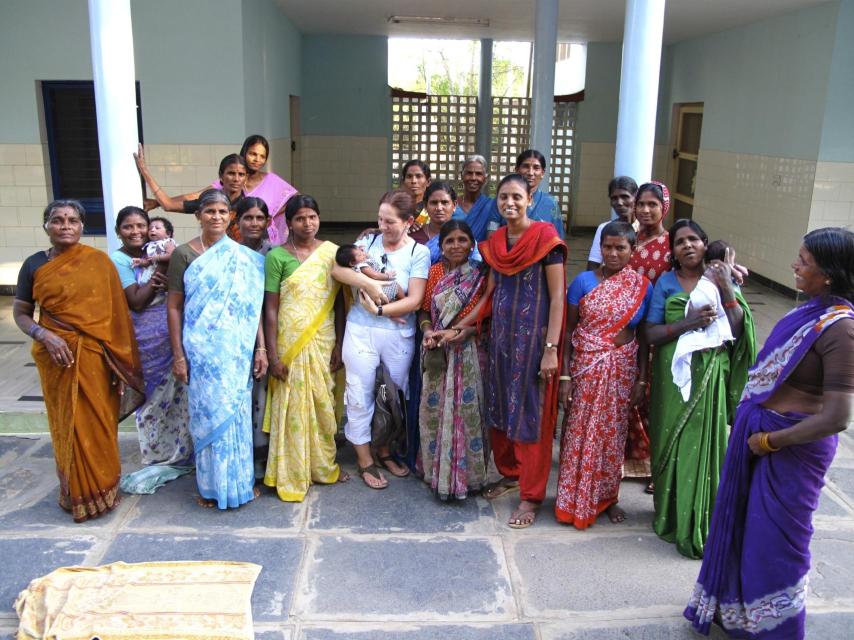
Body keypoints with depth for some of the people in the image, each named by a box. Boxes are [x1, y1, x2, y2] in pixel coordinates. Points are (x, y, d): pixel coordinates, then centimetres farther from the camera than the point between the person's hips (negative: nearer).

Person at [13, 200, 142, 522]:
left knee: (99, 423, 8)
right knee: (68, 425, 9)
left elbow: (116, 311, 0)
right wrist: (45, 336, -14)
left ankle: (101, 488, 26)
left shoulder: (99, 261, 0)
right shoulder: (34, 265, 2)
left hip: (97, 356, 0)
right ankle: (76, 492, 26)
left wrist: (120, 359, -3)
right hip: (59, 356, 1)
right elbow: (20, 314, 5)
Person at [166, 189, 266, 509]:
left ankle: (241, 478, 25)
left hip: (238, 350, 2)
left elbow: (253, 305, 4)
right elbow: (173, 307, -3)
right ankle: (211, 483, 21)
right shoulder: (184, 254, -2)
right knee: (208, 412, 5)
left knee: (237, 411, 9)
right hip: (202, 350, -2)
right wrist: (178, 355, -8)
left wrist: (261, 347, -1)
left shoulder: (244, 257, 5)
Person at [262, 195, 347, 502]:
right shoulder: (277, 256, -5)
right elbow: (271, 308, -6)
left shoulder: (331, 251, 4)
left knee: (323, 405, 12)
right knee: (292, 407, 3)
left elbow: (339, 302, 7)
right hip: (290, 342, -3)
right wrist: (272, 355, -10)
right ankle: (291, 476, 17)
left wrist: (339, 345, 3)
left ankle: (323, 466, 30)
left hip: (323, 341, 3)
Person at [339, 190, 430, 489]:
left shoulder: (419, 252, -3)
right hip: (361, 331, 0)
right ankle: (364, 459, 21)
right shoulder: (368, 242, 2)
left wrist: (380, 310, -17)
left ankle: (385, 452, 34)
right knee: (360, 395, 5)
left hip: (399, 335, 0)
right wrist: (371, 281, -17)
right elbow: (339, 270, -9)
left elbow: (414, 300, -10)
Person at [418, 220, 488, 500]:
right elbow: (425, 309, 9)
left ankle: (467, 474, 14)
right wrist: (427, 330, -11)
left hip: (468, 352, -2)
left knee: (467, 411, 0)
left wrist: (460, 332, -18)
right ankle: (437, 471, 21)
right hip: (437, 354, 3)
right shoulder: (434, 272, 7)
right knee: (435, 410, 6)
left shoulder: (480, 275, -1)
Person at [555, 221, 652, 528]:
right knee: (579, 432, 5)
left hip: (622, 370, 1)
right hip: (585, 367, -1)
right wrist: (565, 376, -8)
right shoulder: (583, 281, -4)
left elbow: (644, 337, 4)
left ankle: (607, 497, 29)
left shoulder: (642, 287, 0)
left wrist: (641, 379, 0)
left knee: (613, 434, 11)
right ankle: (572, 499, 20)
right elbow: (568, 330, -4)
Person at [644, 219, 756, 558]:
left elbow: (737, 332, -1)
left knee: (705, 443, -2)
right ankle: (672, 515, 20)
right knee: (672, 443, 3)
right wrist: (687, 323, -17)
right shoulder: (665, 283, 5)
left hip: (711, 376, 0)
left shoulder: (722, 280, 7)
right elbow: (651, 334, -2)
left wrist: (727, 291, -11)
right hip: (673, 374, 0)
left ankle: (700, 523, 11)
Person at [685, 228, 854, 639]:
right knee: (745, 523, 21)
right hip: (760, 429, 8)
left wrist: (770, 441, -16)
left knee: (773, 537, 10)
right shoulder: (813, 309, 0)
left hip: (792, 447, -8)